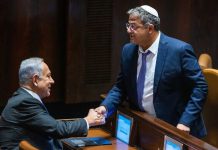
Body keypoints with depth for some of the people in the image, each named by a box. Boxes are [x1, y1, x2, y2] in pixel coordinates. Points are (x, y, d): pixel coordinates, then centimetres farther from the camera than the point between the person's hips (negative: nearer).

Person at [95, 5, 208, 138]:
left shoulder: (179, 50, -13)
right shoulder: (128, 51, 3)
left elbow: (200, 87, -11)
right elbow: (121, 87, 11)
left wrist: (186, 122, -18)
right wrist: (105, 107, -6)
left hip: (175, 129, -5)